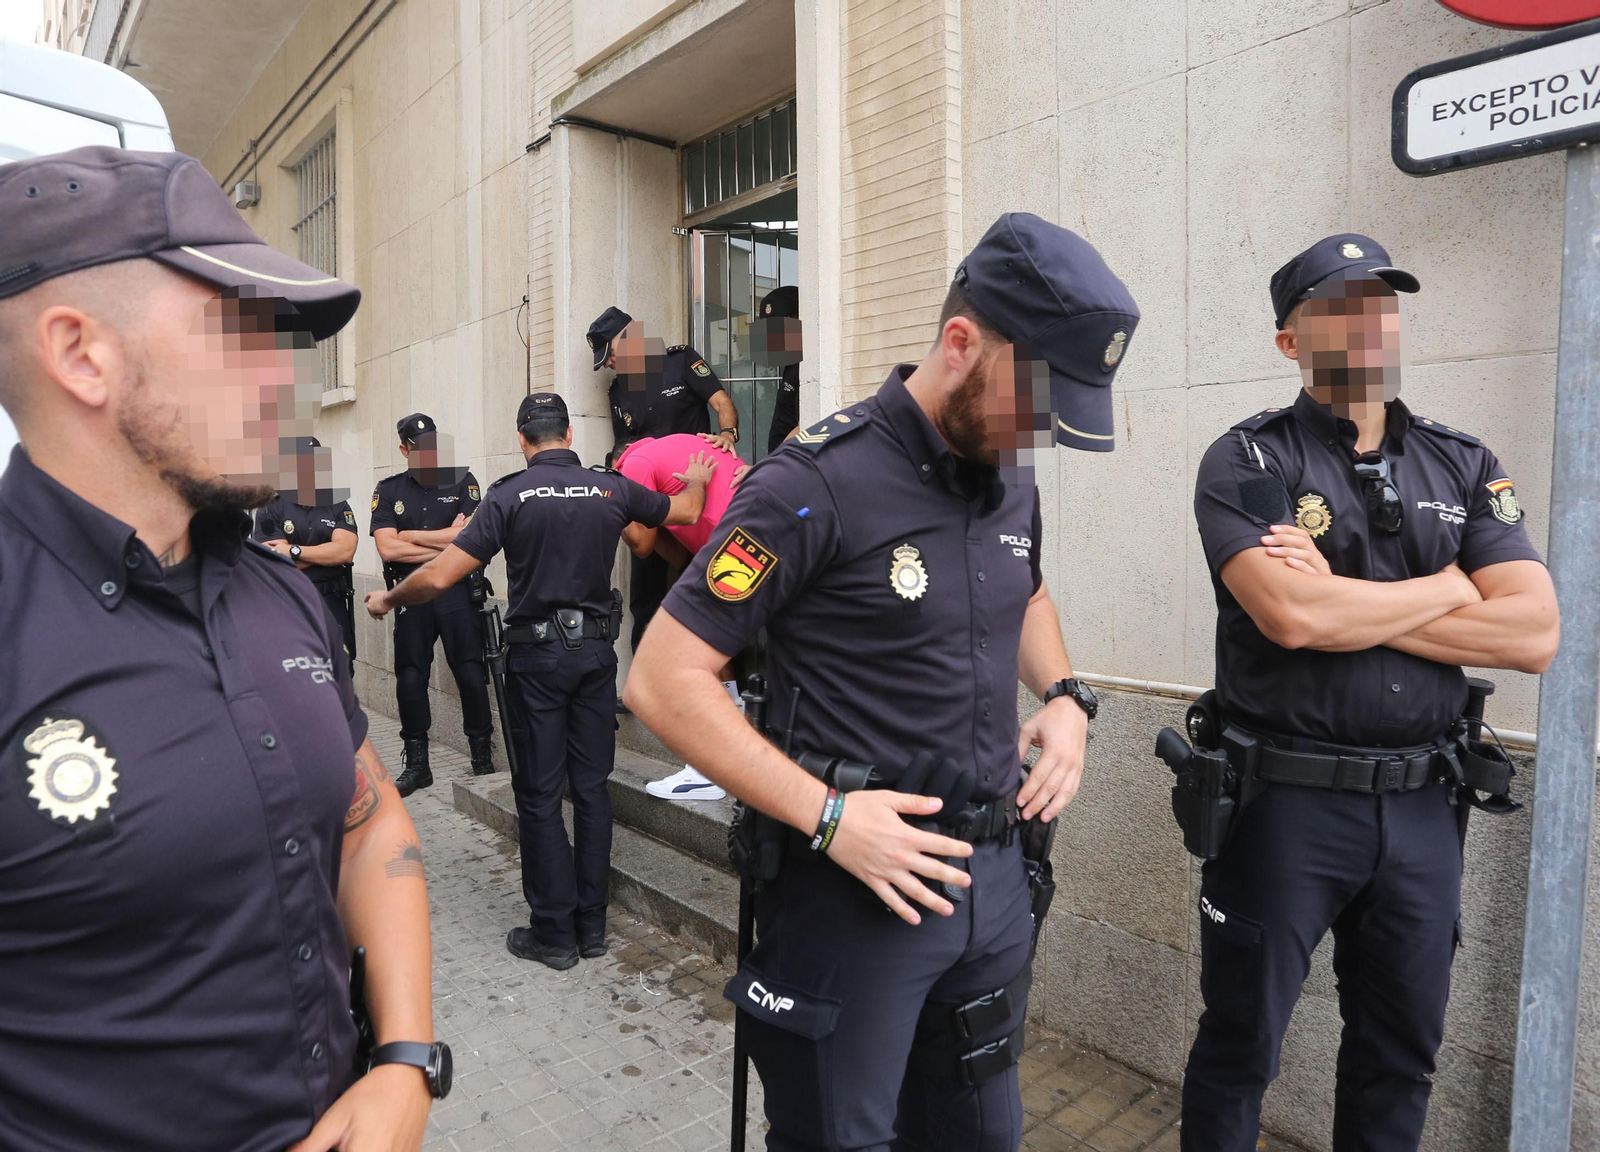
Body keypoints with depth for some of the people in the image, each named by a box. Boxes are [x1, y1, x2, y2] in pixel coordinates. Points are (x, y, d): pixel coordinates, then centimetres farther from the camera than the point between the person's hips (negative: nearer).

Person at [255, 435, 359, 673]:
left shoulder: (338, 506, 5)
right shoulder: (270, 509, -1)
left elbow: (345, 551, -11)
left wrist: (294, 551, -13)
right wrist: (328, 551, -10)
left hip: (331, 604, 1)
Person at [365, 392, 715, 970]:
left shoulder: (510, 494, -10)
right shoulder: (611, 489, 0)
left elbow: (440, 576, -13)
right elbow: (685, 512, 17)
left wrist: (388, 600, 6)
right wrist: (697, 481, 39)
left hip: (537, 652, -3)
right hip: (595, 649, 3)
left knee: (540, 793, 5)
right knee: (592, 786, 11)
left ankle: (554, 931, 13)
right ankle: (591, 923, 20)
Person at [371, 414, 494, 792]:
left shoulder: (462, 482, 2)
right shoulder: (388, 491, 7)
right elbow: (387, 548, -6)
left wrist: (410, 536, -6)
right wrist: (445, 542, -10)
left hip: (458, 593, -2)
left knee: (471, 675, -1)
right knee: (410, 680, 7)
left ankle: (483, 759, 11)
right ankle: (416, 764, 21)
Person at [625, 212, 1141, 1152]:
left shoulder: (1012, 479, 3)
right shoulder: (819, 484, -19)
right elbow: (664, 680, -18)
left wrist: (1066, 697, 5)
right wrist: (826, 817, -23)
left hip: (996, 872, 7)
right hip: (858, 886, -6)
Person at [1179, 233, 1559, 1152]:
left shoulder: (1465, 466, 6)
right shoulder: (1249, 462, -7)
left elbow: (1535, 634, -6)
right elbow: (1291, 617, -23)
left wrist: (1344, 603, -15)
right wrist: (1447, 587, -8)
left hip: (1423, 802, 5)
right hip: (1285, 796, -4)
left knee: (1403, 1052, 20)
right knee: (1241, 1047, 12)